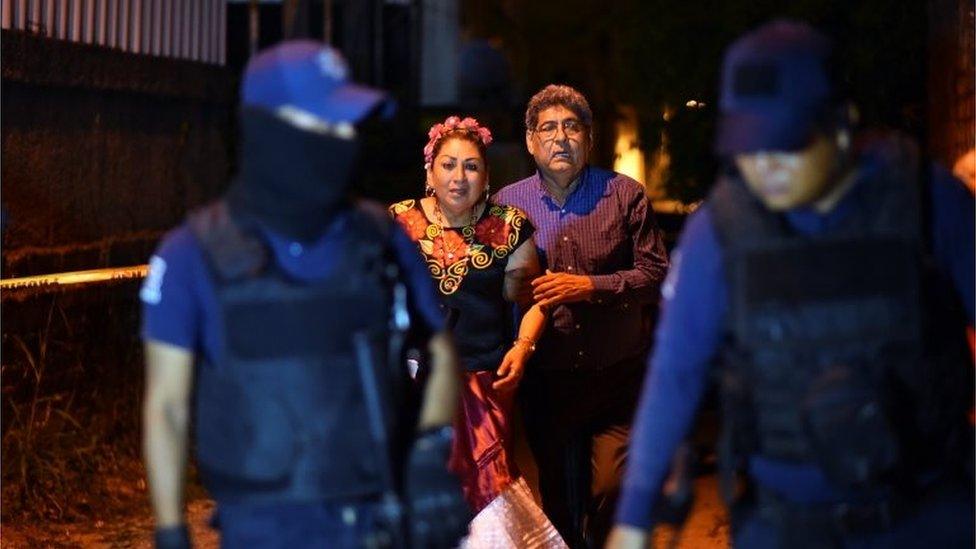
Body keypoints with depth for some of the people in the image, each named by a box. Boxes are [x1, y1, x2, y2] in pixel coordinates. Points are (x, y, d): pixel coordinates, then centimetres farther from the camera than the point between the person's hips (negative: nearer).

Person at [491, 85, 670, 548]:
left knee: (610, 491, -10)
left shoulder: (623, 194, -1)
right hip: (547, 380, 2)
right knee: (557, 499, 11)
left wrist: (590, 286, -15)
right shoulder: (509, 203, 3)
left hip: (617, 375, -2)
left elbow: (656, 272, -3)